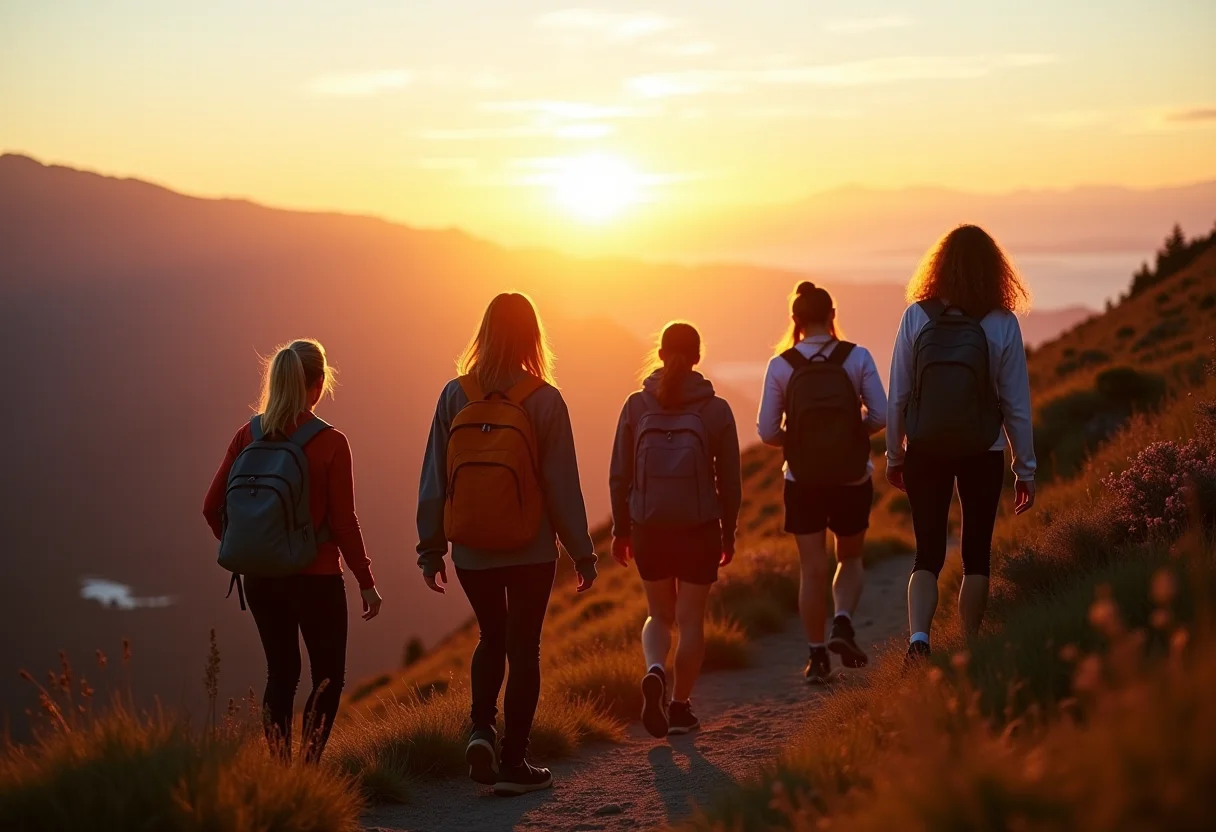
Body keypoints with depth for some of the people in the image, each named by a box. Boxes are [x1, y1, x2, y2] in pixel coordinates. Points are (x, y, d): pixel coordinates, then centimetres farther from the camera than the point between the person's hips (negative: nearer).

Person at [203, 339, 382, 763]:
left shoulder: (248, 436, 0)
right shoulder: (330, 443, -12)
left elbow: (213, 507, 1)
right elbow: (344, 522, -11)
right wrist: (366, 581, -2)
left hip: (260, 578, 4)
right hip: (316, 577, -4)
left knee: (281, 672, 16)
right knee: (328, 676, 8)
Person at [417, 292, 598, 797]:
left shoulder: (455, 396, -4)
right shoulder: (544, 400, -10)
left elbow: (434, 479, -1)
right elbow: (563, 484, -8)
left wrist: (430, 548, 7)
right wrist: (582, 552, 0)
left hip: (471, 552, 2)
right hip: (530, 552, -2)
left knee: (491, 637, 22)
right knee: (523, 648, 8)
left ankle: (481, 729, 3)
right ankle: (513, 763, 11)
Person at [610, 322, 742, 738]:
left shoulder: (636, 406, -2)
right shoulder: (715, 409, -5)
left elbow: (619, 476, 1)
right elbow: (729, 481, -1)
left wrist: (620, 530, 11)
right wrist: (729, 533, 11)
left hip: (648, 530, 1)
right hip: (700, 530, -1)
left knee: (659, 614, 18)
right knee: (691, 620, 12)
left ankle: (655, 671, -10)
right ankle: (680, 707, 15)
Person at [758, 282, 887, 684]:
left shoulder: (781, 366, -6)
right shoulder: (858, 357, -7)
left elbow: (768, 432, -6)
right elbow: (879, 417, -8)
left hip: (803, 481, 0)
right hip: (853, 478, 0)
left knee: (813, 569, 8)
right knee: (850, 558, 19)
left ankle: (817, 655, 10)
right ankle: (843, 623, -4)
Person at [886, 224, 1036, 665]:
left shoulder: (916, 317, -7)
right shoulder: (1003, 324, -9)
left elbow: (898, 397, -3)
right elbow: (1016, 404, -5)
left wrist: (894, 455, 9)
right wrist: (1026, 468, 4)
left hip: (925, 452, 1)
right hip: (983, 455, -1)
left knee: (928, 552, 8)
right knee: (976, 553, 13)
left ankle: (918, 637, -15)